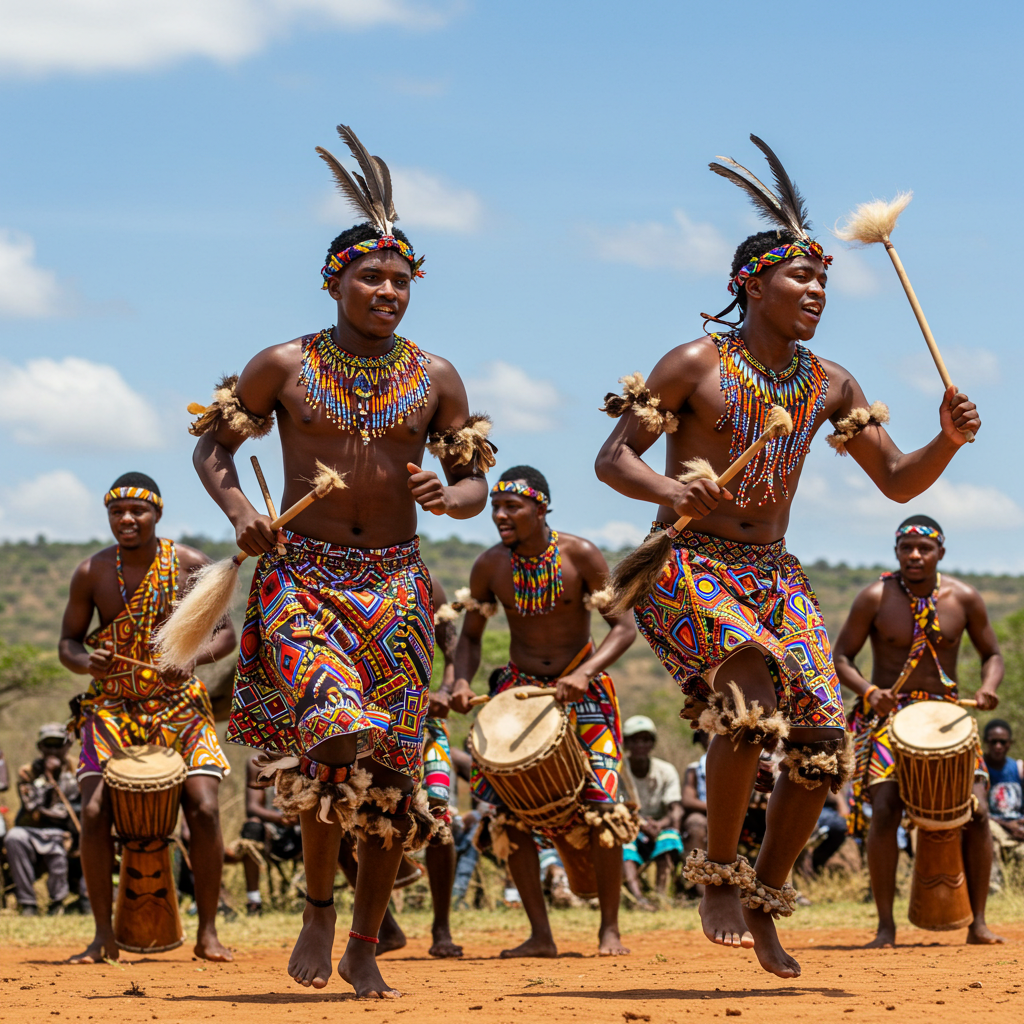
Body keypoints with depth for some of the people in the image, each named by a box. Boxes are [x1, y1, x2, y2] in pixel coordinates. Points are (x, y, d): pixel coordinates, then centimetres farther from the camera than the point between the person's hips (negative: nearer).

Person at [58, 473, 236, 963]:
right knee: (94, 810, -16)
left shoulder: (192, 566, -5)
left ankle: (207, 932, -2)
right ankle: (104, 935, -2)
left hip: (179, 702, -1)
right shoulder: (91, 573, -2)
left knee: (204, 808, -16)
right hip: (111, 705, 1)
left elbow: (225, 633, 0)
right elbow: (68, 643, 5)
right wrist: (86, 661, -20)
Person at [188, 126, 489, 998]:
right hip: (301, 575, -3)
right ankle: (319, 905, -1)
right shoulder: (285, 366, -1)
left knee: (391, 776, 3)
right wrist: (237, 508, -11)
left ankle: (364, 948, 17)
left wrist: (448, 497, -15)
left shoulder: (435, 379, 5)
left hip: (395, 583, 3)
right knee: (334, 737, -24)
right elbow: (212, 443, 9)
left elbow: (476, 483, 9)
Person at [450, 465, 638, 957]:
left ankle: (609, 929, 1)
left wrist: (586, 671, -31)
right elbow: (471, 637, 5)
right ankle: (540, 934, 1)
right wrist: (462, 680, -16)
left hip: (581, 689, -3)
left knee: (600, 805, -13)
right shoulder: (489, 567, -6)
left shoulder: (579, 556, -15)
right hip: (520, 690, 3)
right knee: (509, 808, -7)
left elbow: (624, 626, -15)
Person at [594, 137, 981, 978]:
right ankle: (719, 872, -18)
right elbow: (612, 459, -7)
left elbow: (899, 483, 12)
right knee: (755, 673, -33)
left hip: (774, 576, 6)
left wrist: (947, 443, -9)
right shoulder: (696, 366, -5)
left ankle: (763, 905, 10)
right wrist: (667, 489, -28)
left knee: (823, 737, -9)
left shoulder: (830, 386, 10)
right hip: (688, 569, -6)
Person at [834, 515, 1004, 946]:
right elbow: (841, 657, -4)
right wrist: (868, 691, -23)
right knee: (884, 811, -18)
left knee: (976, 811, -10)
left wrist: (989, 686, -13)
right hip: (888, 713, -2)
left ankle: (977, 923, 2)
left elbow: (992, 654, 9)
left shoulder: (964, 599, -2)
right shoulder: (875, 598, -8)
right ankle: (885, 926, -8)